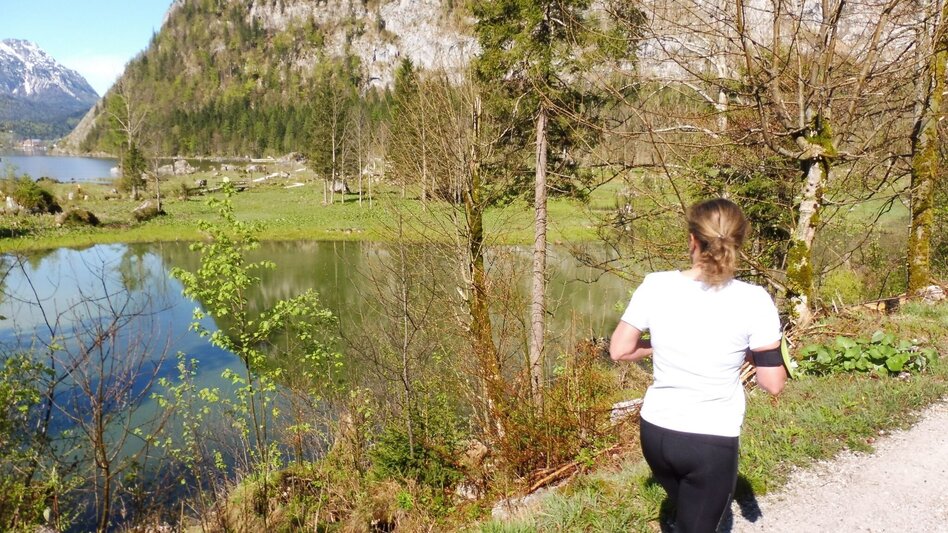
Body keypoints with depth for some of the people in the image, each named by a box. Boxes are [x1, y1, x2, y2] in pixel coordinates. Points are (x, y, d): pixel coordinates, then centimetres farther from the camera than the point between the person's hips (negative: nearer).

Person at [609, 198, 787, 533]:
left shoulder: (656, 286, -11)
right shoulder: (753, 301, -16)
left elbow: (619, 351, -3)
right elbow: (773, 383, -11)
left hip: (656, 433, 3)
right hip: (712, 442, -3)